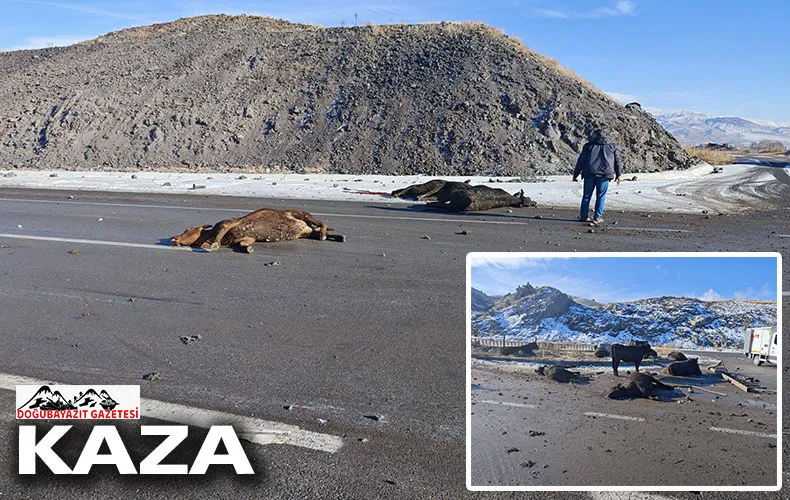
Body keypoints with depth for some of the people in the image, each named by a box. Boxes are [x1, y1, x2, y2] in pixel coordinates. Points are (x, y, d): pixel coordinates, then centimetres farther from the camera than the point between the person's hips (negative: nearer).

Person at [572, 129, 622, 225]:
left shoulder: (589, 145, 9)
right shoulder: (611, 146, 12)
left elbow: (580, 161, 6)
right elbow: (617, 161, 14)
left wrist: (575, 174, 10)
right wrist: (618, 175, 23)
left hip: (589, 174, 0)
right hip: (604, 175, 0)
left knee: (587, 195, 9)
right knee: (600, 196, 5)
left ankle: (583, 216, 13)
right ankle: (597, 218, 3)